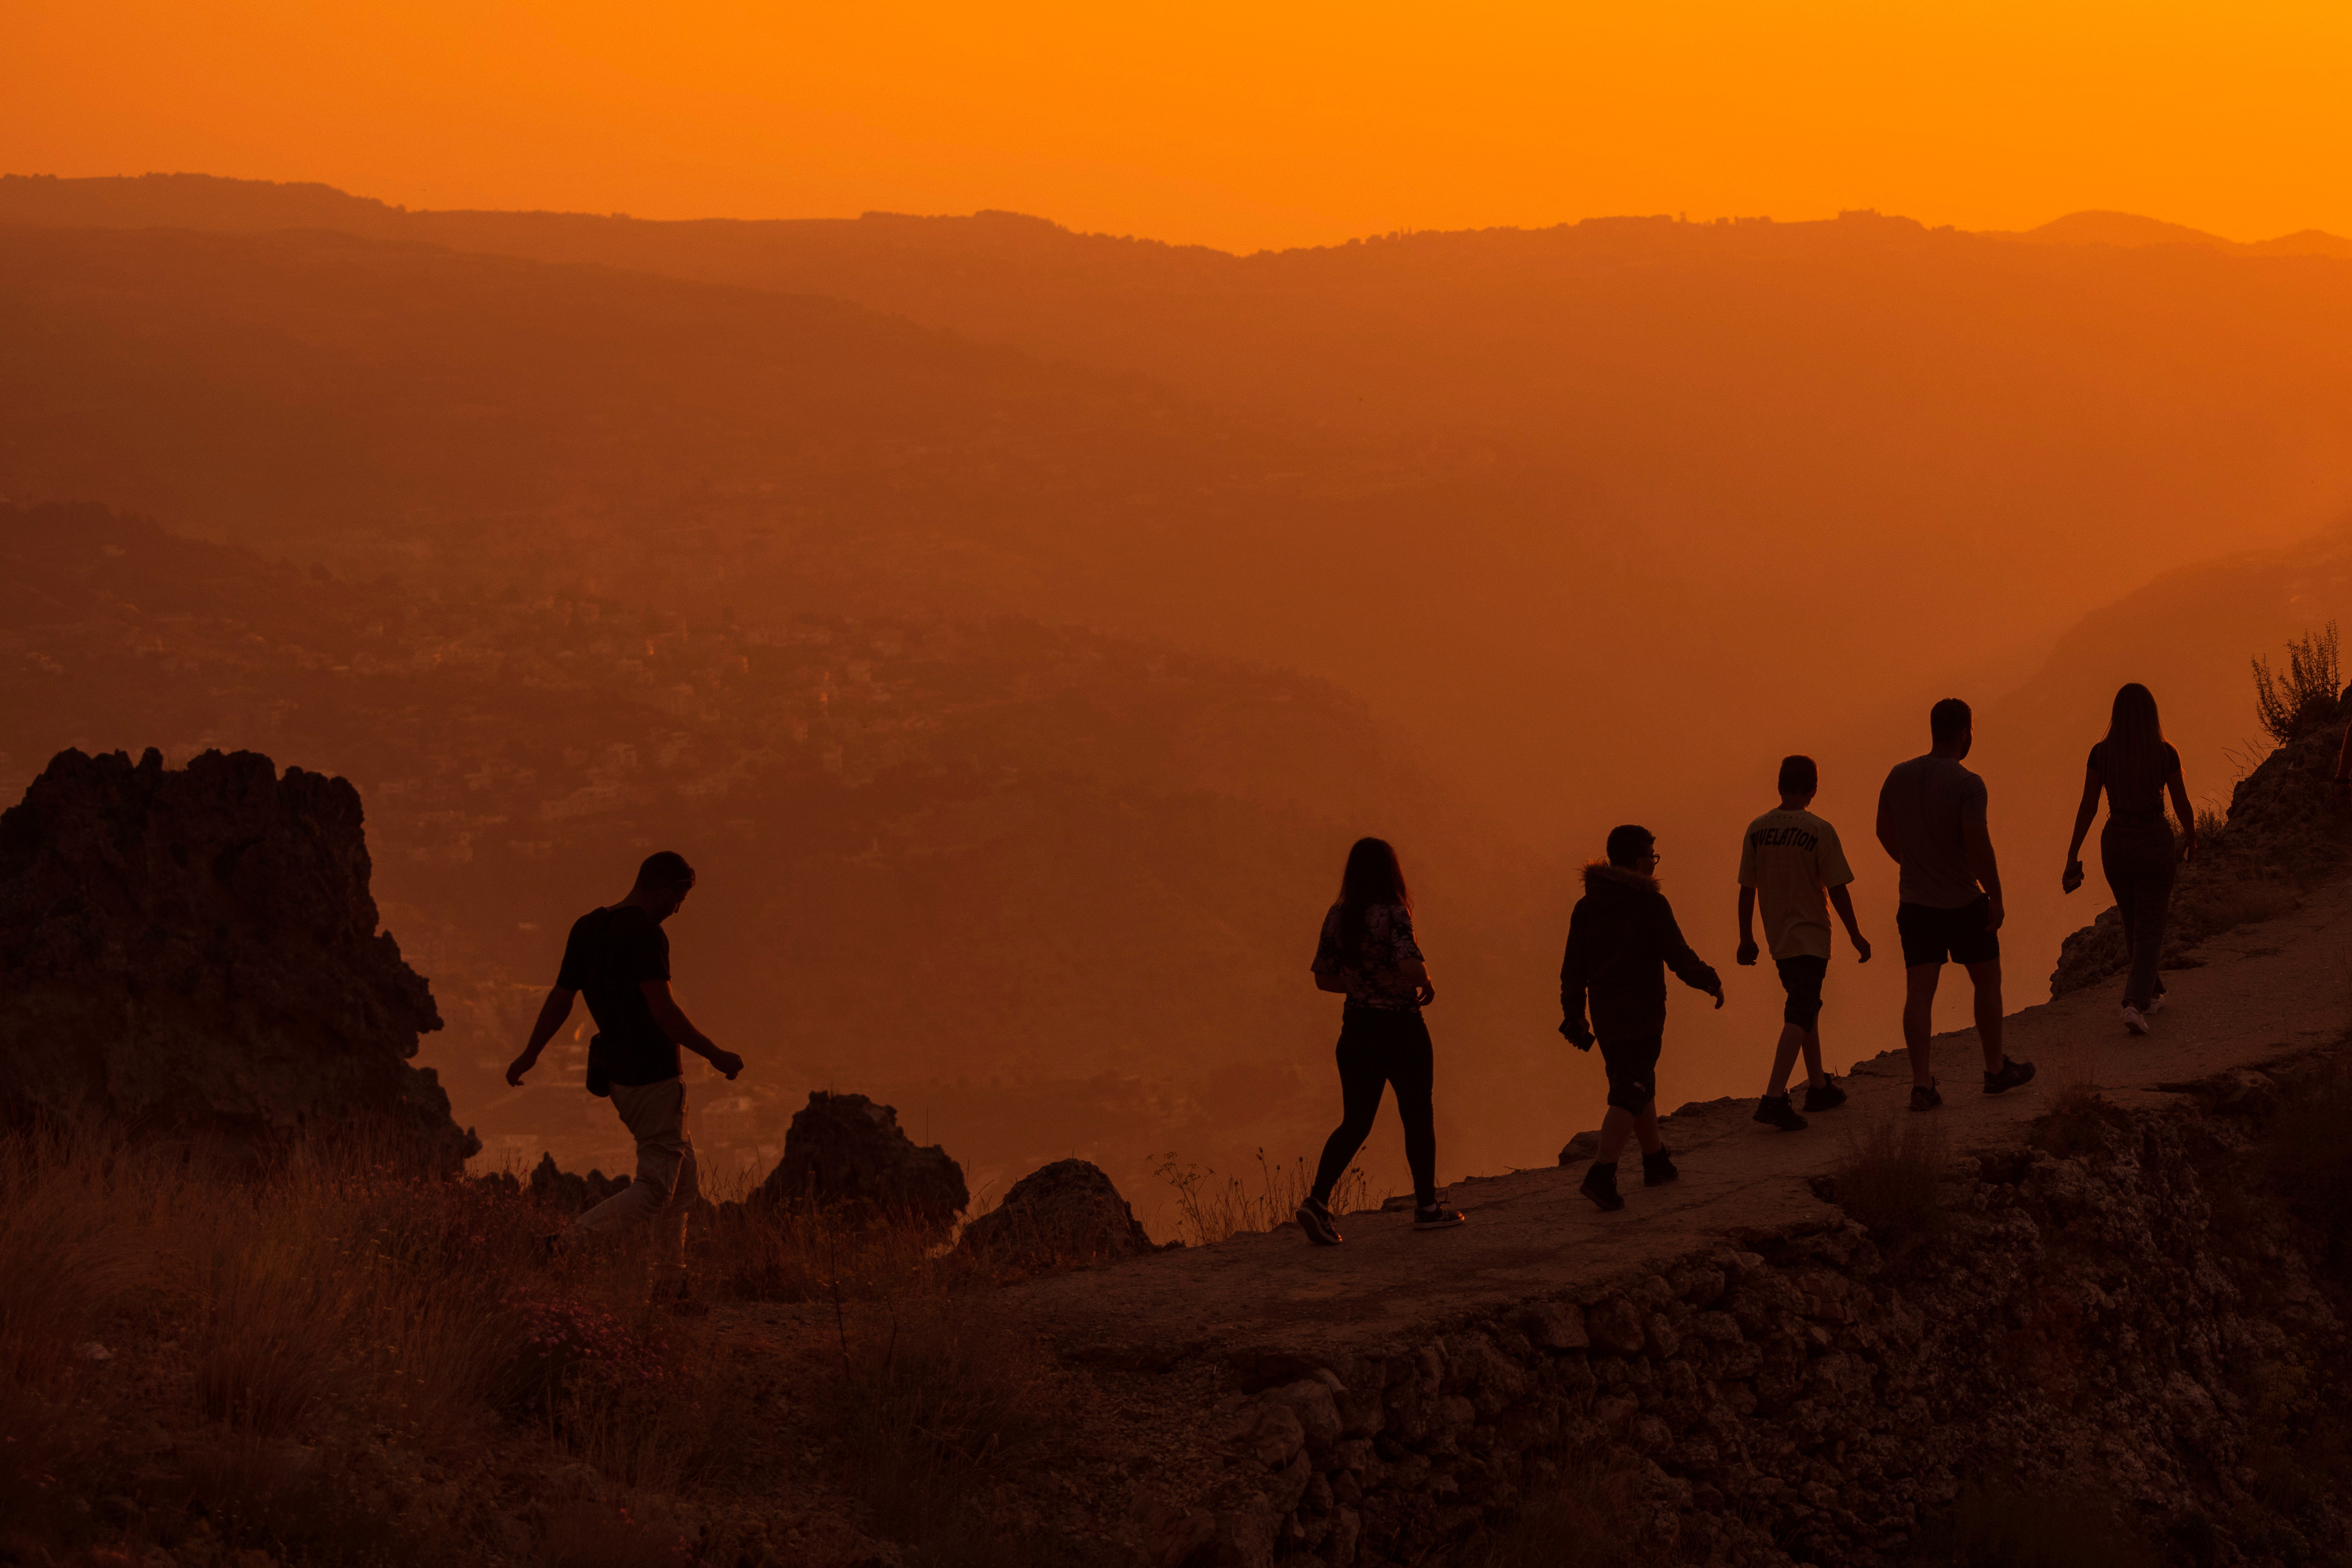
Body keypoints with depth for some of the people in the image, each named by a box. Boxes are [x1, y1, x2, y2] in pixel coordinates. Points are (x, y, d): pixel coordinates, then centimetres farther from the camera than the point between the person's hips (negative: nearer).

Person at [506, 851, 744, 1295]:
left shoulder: (587, 928, 10)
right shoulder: (645, 933, -16)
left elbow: (560, 998, 17)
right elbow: (664, 1011, -22)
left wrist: (531, 1054, 29)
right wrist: (715, 1055, -12)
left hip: (616, 1073, 9)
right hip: (652, 1075, -9)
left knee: (684, 1180, 18)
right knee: (656, 1188, -7)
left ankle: (670, 1285, 18)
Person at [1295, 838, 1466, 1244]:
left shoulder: (1337, 917, 2)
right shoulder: (1392, 915, -17)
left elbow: (1324, 978, 8)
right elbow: (1411, 968, -29)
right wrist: (1426, 982, -8)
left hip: (1357, 1028, 5)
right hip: (1401, 1028, -5)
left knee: (1355, 1122, 9)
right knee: (1418, 1117, 12)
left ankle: (1318, 1200, -9)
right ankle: (1427, 1206, 23)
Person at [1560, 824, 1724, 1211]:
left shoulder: (1586, 907, 6)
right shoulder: (1651, 905, -12)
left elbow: (1573, 968, 9)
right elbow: (1679, 958, -12)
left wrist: (1574, 1017, 16)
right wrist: (1711, 983, 5)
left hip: (1605, 1017, 7)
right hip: (1641, 1018, -7)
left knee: (1638, 1086, 22)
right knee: (1630, 1095, -7)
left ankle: (1656, 1161, 35)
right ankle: (1601, 1175, -20)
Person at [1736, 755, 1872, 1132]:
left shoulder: (1757, 830, -1)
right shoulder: (1819, 831, -14)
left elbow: (1747, 889, 3)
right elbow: (1837, 890, -12)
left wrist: (1747, 939, 13)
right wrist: (1856, 935, 0)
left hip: (1778, 940, 6)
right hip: (1810, 937, -6)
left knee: (1806, 1008, 21)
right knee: (1799, 1018, -8)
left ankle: (1819, 1087, 32)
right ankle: (1774, 1098, -21)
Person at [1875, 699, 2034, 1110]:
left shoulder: (1899, 777, 0)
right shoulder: (1967, 785, -18)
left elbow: (1885, 833, 13)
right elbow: (1979, 847, -24)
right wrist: (1996, 898, -13)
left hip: (1916, 904, 4)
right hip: (1964, 905, -4)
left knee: (1919, 993, 3)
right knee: (1987, 983, 15)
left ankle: (1922, 1083, -5)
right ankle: (1996, 1069, 27)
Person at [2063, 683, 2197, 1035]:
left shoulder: (2101, 754, -8)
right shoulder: (2165, 754, -13)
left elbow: (2088, 807, -6)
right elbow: (2182, 804, -5)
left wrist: (2073, 856, -1)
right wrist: (2191, 839, 14)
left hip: (2115, 844, 3)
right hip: (2154, 844, -3)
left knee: (2133, 920, 24)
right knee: (2150, 929, 4)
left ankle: (2152, 992, 41)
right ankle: (2137, 1004, -15)